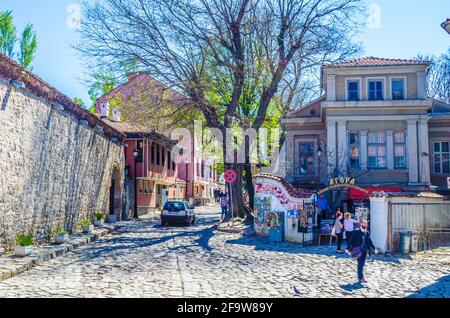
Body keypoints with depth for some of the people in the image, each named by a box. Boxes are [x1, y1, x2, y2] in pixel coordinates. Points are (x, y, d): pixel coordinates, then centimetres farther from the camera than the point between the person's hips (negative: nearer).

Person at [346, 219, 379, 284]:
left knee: (362, 264, 11)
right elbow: (351, 240, -7)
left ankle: (361, 277, 19)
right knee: (360, 265, -5)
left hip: (364, 251, 5)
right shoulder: (356, 232, -8)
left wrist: (374, 249, 14)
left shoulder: (367, 233, 8)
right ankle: (360, 278, 0)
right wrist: (348, 249, -11)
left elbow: (369, 241, 16)